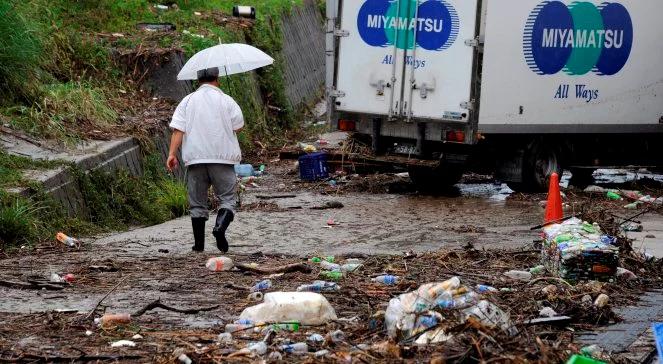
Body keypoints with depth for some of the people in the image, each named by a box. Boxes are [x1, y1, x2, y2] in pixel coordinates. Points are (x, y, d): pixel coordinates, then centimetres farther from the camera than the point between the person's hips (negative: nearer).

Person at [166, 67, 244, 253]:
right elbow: (238, 126, 1)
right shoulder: (226, 101, 0)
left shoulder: (188, 101, 5)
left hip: (195, 159, 2)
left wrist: (172, 154, -5)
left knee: (197, 202, 9)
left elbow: (178, 129, -3)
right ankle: (220, 227, -25)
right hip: (222, 158, -2)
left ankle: (199, 243, 9)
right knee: (228, 198, 2)